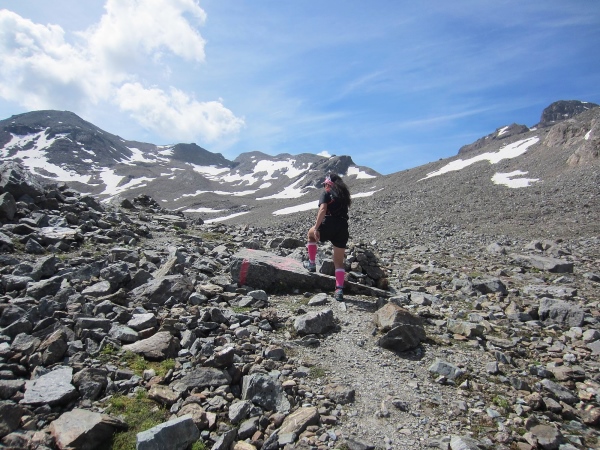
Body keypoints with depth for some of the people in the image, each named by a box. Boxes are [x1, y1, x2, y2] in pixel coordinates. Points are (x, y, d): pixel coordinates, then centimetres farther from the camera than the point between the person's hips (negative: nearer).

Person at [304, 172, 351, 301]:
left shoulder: (326, 193, 2)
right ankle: (339, 290, 0)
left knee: (311, 234, 29)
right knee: (339, 262, 10)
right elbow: (344, 211, 17)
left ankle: (312, 263, 27)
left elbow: (323, 210, -13)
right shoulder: (344, 194, 21)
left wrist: (316, 228, -17)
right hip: (343, 229, 5)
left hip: (328, 225, -5)